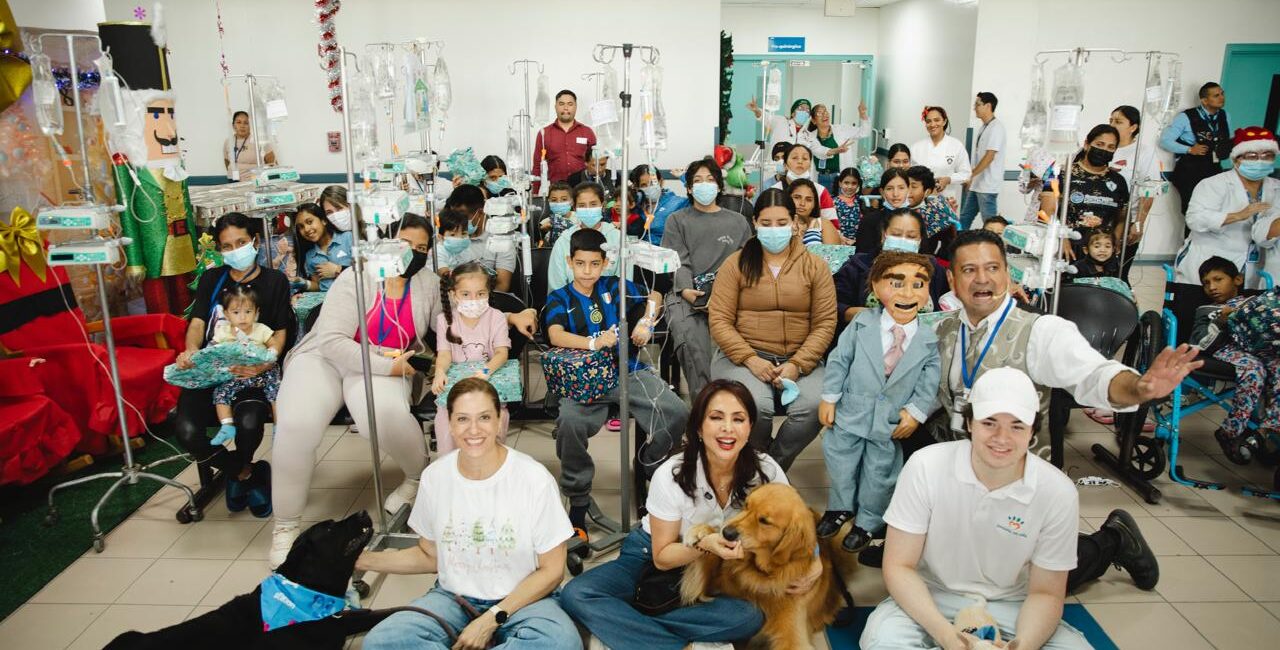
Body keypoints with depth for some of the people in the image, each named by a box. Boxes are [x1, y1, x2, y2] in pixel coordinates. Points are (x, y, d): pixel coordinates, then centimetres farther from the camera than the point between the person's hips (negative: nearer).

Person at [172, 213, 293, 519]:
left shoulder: (274, 281, 9)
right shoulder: (211, 279, 18)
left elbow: (280, 333, 1)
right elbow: (197, 321, 7)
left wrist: (263, 364, -21)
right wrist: (190, 352, -17)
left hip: (252, 371, -3)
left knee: (249, 422, -33)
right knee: (186, 430, -25)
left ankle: (236, 472, 5)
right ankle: (249, 474, 2)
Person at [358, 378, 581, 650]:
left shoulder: (534, 478, -14)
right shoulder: (434, 477, -3)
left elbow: (551, 570, -7)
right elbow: (430, 556, 11)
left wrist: (491, 620, -14)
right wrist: (363, 559, -1)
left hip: (521, 598, -3)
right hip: (452, 597, 3)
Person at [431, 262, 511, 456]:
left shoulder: (496, 318, -2)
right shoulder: (445, 319, 1)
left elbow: (502, 352, -12)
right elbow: (444, 353, -7)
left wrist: (487, 370, -34)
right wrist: (440, 372, -31)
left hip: (489, 382, -1)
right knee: (444, 419, -22)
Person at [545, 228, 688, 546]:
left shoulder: (614, 286, 14)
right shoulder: (559, 298, 9)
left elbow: (654, 297, 25)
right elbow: (556, 336, -10)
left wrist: (646, 322, 3)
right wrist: (593, 343, -28)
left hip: (628, 371, 2)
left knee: (677, 413, -21)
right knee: (571, 421, -35)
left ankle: (649, 468, 9)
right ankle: (578, 502, -14)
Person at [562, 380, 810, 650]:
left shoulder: (767, 471, -19)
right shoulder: (671, 475, -24)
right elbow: (662, 558, -13)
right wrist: (704, 545, -32)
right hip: (653, 553, -1)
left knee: (749, 617, -32)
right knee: (576, 594, -25)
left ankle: (626, 622, -20)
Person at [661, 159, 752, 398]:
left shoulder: (738, 222, 25)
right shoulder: (677, 221, 22)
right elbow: (679, 262, 7)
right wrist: (686, 290, -13)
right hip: (686, 294, -1)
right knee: (690, 340, -34)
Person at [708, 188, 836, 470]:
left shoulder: (815, 266, 8)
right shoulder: (737, 264, 5)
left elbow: (825, 323, 2)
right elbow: (719, 320, -1)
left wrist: (797, 365, -12)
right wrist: (750, 359, -14)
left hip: (800, 359, 2)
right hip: (744, 356, -1)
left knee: (814, 407, -28)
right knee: (756, 406, -31)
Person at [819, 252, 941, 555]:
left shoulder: (928, 341, -8)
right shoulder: (862, 325, -9)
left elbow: (928, 381, -2)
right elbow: (839, 360, -4)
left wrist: (915, 411, -11)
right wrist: (829, 398, -5)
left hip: (892, 421, 0)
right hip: (851, 412, 0)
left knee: (880, 472, 12)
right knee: (840, 460, 15)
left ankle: (867, 522, 34)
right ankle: (841, 507, 40)